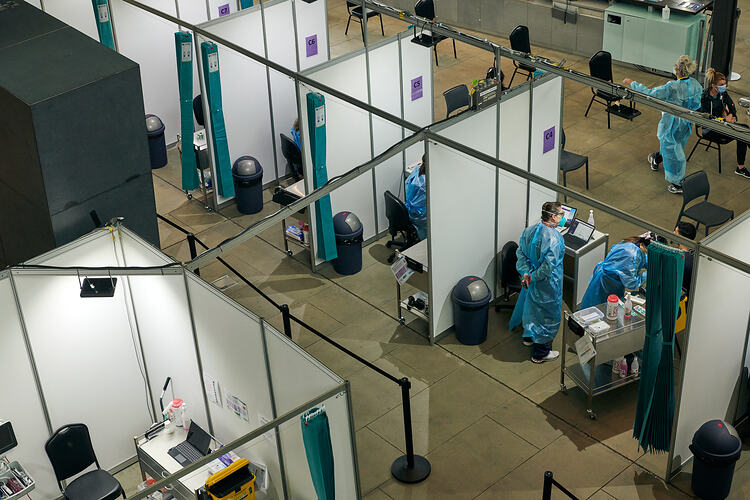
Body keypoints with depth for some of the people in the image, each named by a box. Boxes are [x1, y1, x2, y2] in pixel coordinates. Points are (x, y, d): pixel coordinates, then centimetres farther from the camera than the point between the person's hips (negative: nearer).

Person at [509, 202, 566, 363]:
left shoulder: (529, 230, -3)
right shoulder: (554, 238, -28)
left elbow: (520, 253, -1)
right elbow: (549, 264, -32)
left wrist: (525, 273, -6)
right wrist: (534, 277, -19)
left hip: (531, 279, 8)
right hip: (547, 285, -8)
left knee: (531, 306, 29)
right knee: (547, 315, 9)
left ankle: (529, 336, 52)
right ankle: (541, 353, 22)